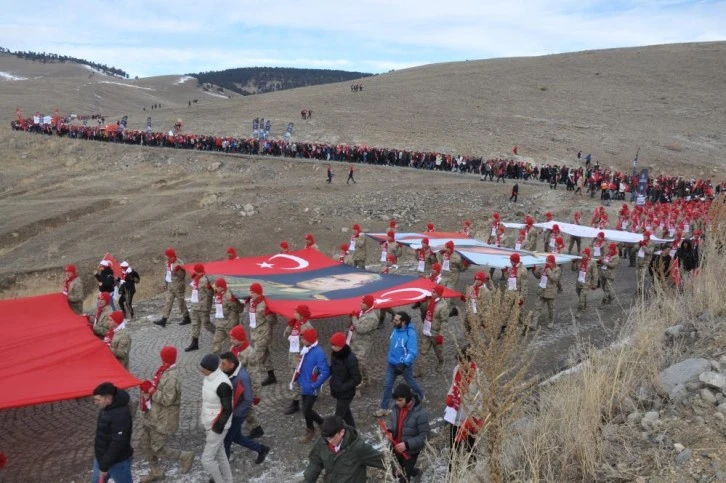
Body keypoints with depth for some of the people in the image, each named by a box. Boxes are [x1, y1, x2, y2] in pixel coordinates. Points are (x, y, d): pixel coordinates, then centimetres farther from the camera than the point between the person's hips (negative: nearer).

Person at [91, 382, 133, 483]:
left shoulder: (120, 414, -30)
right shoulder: (105, 409, 1)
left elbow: (118, 443, -29)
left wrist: (104, 466, -24)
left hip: (117, 462, -9)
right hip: (101, 458, 9)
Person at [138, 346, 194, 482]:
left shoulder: (172, 377, -26)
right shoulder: (163, 371, 4)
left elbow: (167, 399, -29)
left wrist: (150, 390, -24)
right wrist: (149, 387, -2)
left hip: (162, 420, -10)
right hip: (153, 416, 10)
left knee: (157, 448, -2)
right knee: (144, 444, 17)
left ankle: (185, 456, 18)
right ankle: (156, 472, 35)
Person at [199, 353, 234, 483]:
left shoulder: (222, 384, -31)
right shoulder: (210, 376, -2)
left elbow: (227, 409, -24)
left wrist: (217, 429, -18)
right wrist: (205, 420, 20)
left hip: (217, 427, -9)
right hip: (211, 423, 9)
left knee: (207, 459, 2)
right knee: (219, 454, 21)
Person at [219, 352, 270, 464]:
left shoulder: (242, 377, -30)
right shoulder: (228, 373, -6)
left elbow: (249, 400, -25)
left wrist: (233, 413, -22)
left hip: (237, 414, -8)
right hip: (230, 411, 8)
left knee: (226, 439, 7)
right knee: (236, 437, 21)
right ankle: (261, 449, 37)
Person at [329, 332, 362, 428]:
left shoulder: (351, 359, -26)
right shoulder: (334, 354, -4)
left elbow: (357, 379, -22)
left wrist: (342, 387, -27)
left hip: (346, 393, -8)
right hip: (338, 391, 8)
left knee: (338, 417, -1)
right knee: (346, 413, 23)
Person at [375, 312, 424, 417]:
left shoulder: (410, 333, -27)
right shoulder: (396, 330, -5)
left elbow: (412, 352, -28)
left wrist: (404, 364, -34)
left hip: (404, 364, -6)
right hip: (391, 363, 6)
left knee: (410, 382, 19)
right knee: (387, 385, 5)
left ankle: (420, 396, 47)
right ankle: (384, 408, 14)